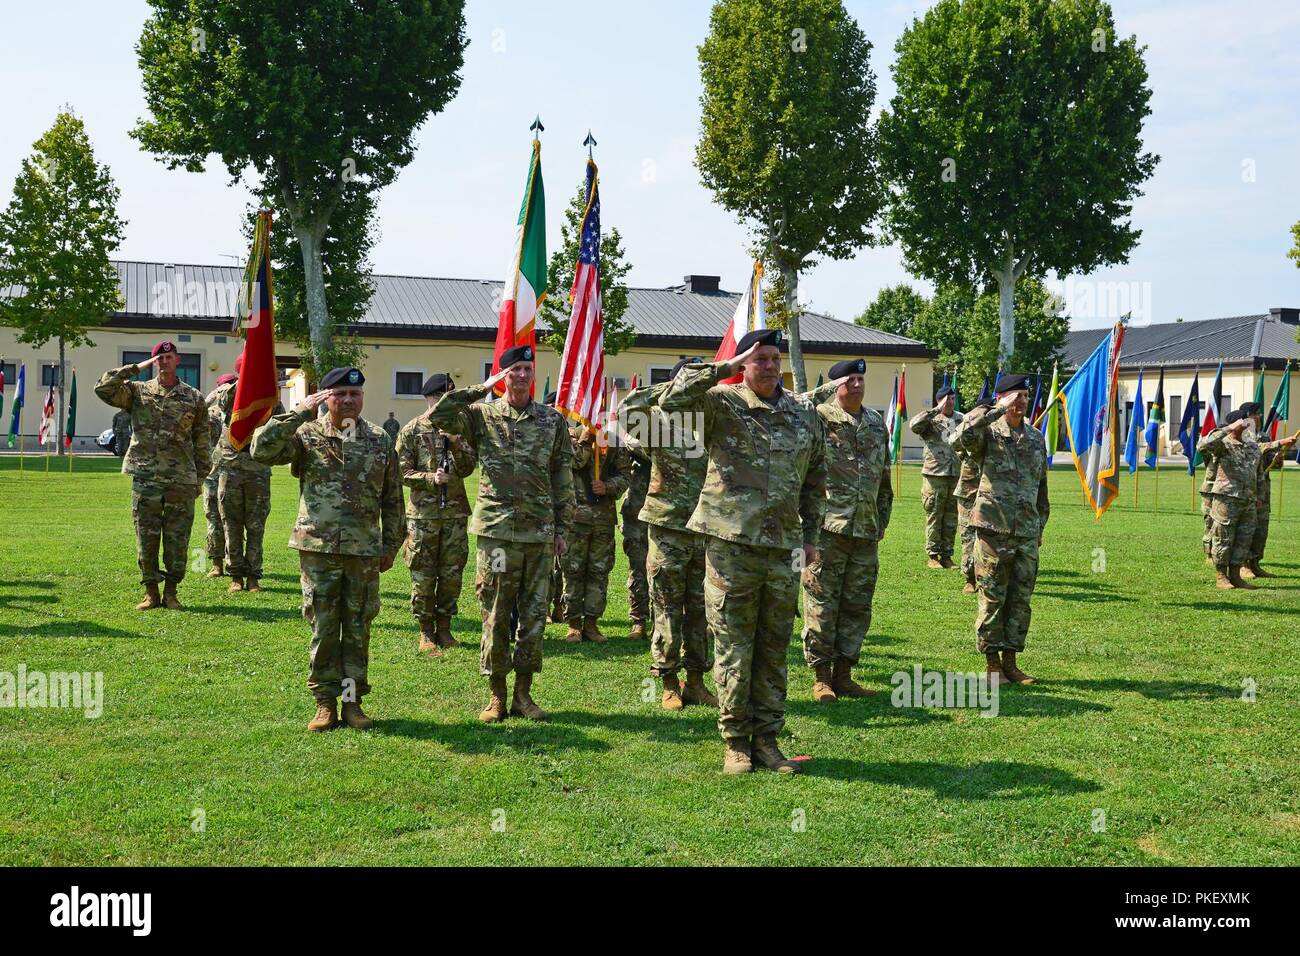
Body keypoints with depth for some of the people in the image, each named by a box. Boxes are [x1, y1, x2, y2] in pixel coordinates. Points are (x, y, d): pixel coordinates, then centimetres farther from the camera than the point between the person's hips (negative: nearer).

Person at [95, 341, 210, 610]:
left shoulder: (194, 397, 8)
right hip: (145, 478, 0)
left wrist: (200, 478, 7)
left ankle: (171, 592, 13)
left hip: (181, 481, 0)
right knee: (146, 538, 3)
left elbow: (201, 442, 10)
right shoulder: (137, 392, 8)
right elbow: (103, 388, -7)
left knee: (177, 539, 3)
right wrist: (135, 368, -6)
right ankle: (151, 592, 13)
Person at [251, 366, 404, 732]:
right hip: (318, 550, -2)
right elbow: (262, 449, -16)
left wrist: (391, 545, 11)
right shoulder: (307, 435, 1)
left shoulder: (380, 441, 7)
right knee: (323, 629, 4)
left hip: (364, 552, 2)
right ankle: (325, 703, 14)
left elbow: (392, 499, 12)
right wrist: (299, 413, -17)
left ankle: (353, 700, 18)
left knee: (358, 630, 8)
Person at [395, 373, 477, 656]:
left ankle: (444, 627, 19)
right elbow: (402, 471, -4)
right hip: (423, 513, -3)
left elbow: (468, 468, 0)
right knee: (423, 576, 1)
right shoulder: (411, 430, 0)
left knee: (452, 574, 6)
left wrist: (455, 444, -17)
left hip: (456, 512, 3)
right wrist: (430, 478, -18)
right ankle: (426, 632, 12)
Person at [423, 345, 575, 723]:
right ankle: (496, 695, 15)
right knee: (496, 617, 4)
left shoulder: (552, 421, 8)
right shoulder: (483, 415, 2)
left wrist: (562, 527, 7)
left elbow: (563, 477, 10)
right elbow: (436, 416, -13)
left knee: (535, 615, 6)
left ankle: (523, 693, 18)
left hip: (540, 534, 2)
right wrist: (482, 389, -10)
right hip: (497, 531, -2)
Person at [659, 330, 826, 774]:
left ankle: (766, 740, 20)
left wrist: (811, 533, 18)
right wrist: (724, 367, -16)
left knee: (774, 649, 10)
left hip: (783, 549, 4)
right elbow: (672, 400, -20)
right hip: (731, 543, -4)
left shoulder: (805, 414, 11)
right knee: (733, 647, 3)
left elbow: (816, 475, 21)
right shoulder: (723, 404, -3)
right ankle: (735, 741, 14)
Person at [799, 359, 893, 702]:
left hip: (866, 532, 6)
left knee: (858, 606, 9)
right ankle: (822, 677, 9)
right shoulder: (820, 416, -3)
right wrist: (826, 391, -23)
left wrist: (882, 521, 19)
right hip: (828, 528, -6)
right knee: (822, 604, 0)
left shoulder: (877, 423, 15)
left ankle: (843, 674, 19)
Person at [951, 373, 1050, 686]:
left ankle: (1010, 662, 17)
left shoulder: (1037, 438, 14)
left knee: (1020, 600, 8)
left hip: (1027, 534, 5)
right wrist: (996, 411, -23)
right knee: (992, 599, 0)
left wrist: (1040, 526, 19)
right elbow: (960, 439, -27)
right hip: (994, 530, -5)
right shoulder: (988, 432, -3)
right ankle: (992, 664, 8)